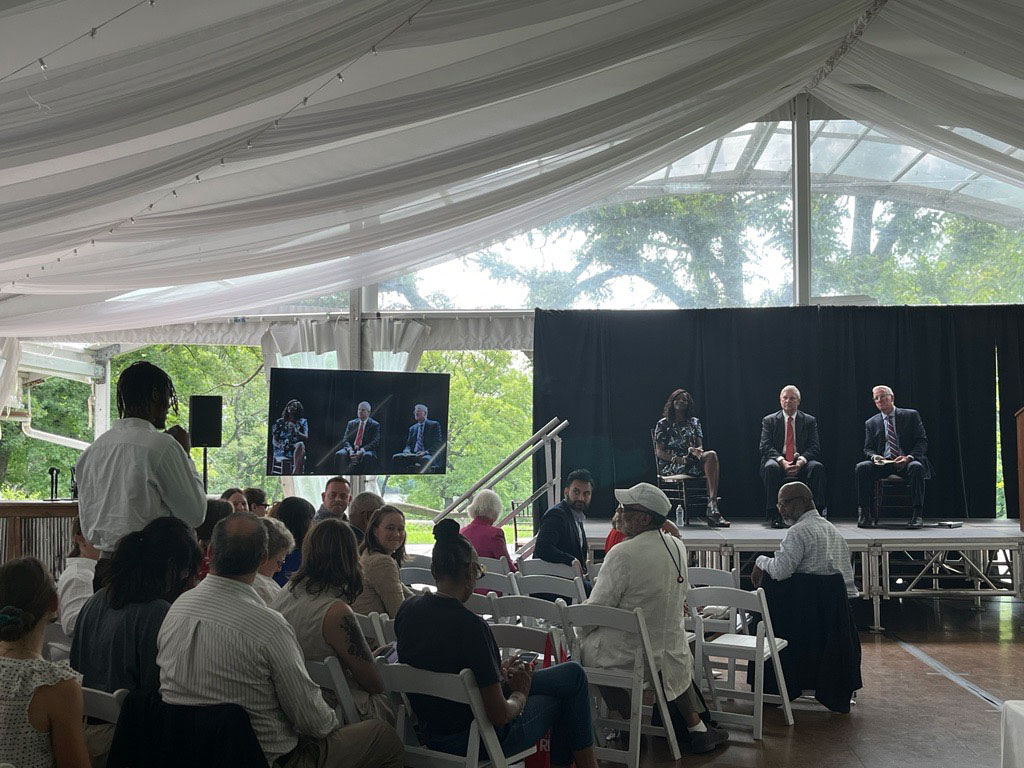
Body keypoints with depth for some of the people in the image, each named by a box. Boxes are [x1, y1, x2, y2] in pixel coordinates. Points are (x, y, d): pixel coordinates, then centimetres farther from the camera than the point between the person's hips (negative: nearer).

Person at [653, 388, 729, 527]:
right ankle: (712, 506, -41)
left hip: (691, 460, 4)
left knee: (711, 455, -33)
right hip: (670, 466, -4)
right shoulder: (663, 424, 9)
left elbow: (700, 446, 12)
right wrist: (680, 460, -14)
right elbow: (659, 452, 1)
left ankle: (712, 506, -45)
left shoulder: (694, 422, 22)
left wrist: (696, 451, -15)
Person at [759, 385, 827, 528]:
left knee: (818, 467, -30)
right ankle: (774, 516, -32)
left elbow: (815, 447, 3)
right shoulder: (769, 421, 9)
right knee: (771, 467, -35)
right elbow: (765, 447, -1)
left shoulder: (809, 421, 12)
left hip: (801, 463, 1)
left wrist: (802, 460, -18)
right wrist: (781, 461, -19)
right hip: (778, 461, -1)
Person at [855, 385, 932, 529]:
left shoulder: (911, 415, 7)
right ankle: (865, 514, -23)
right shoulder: (871, 423, 14)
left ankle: (917, 515, -32)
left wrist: (909, 457, -17)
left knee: (916, 467, -36)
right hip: (883, 463, 2)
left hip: (907, 462, -2)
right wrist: (875, 457, -13)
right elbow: (868, 448, 12)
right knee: (862, 467, -27)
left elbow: (922, 441, 1)